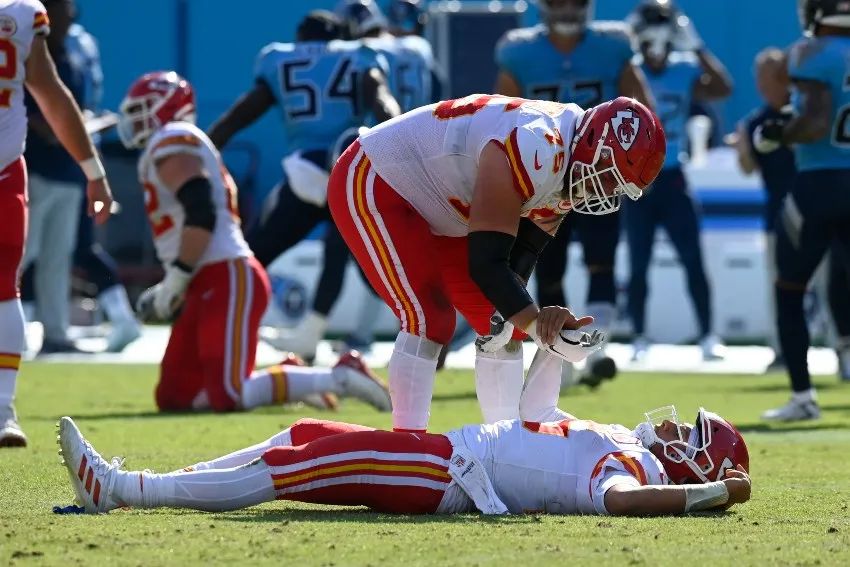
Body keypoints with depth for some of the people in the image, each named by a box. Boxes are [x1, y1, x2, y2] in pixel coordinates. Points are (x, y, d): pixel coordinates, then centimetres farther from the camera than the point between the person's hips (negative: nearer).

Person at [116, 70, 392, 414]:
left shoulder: (171, 144, -6)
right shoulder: (183, 146, 26)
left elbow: (201, 214, -20)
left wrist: (175, 279, -17)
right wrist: (173, 290, 22)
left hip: (228, 281, -10)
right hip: (209, 287, 10)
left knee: (228, 398, -21)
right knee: (173, 398, 6)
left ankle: (339, 378, -15)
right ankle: (290, 382, 7)